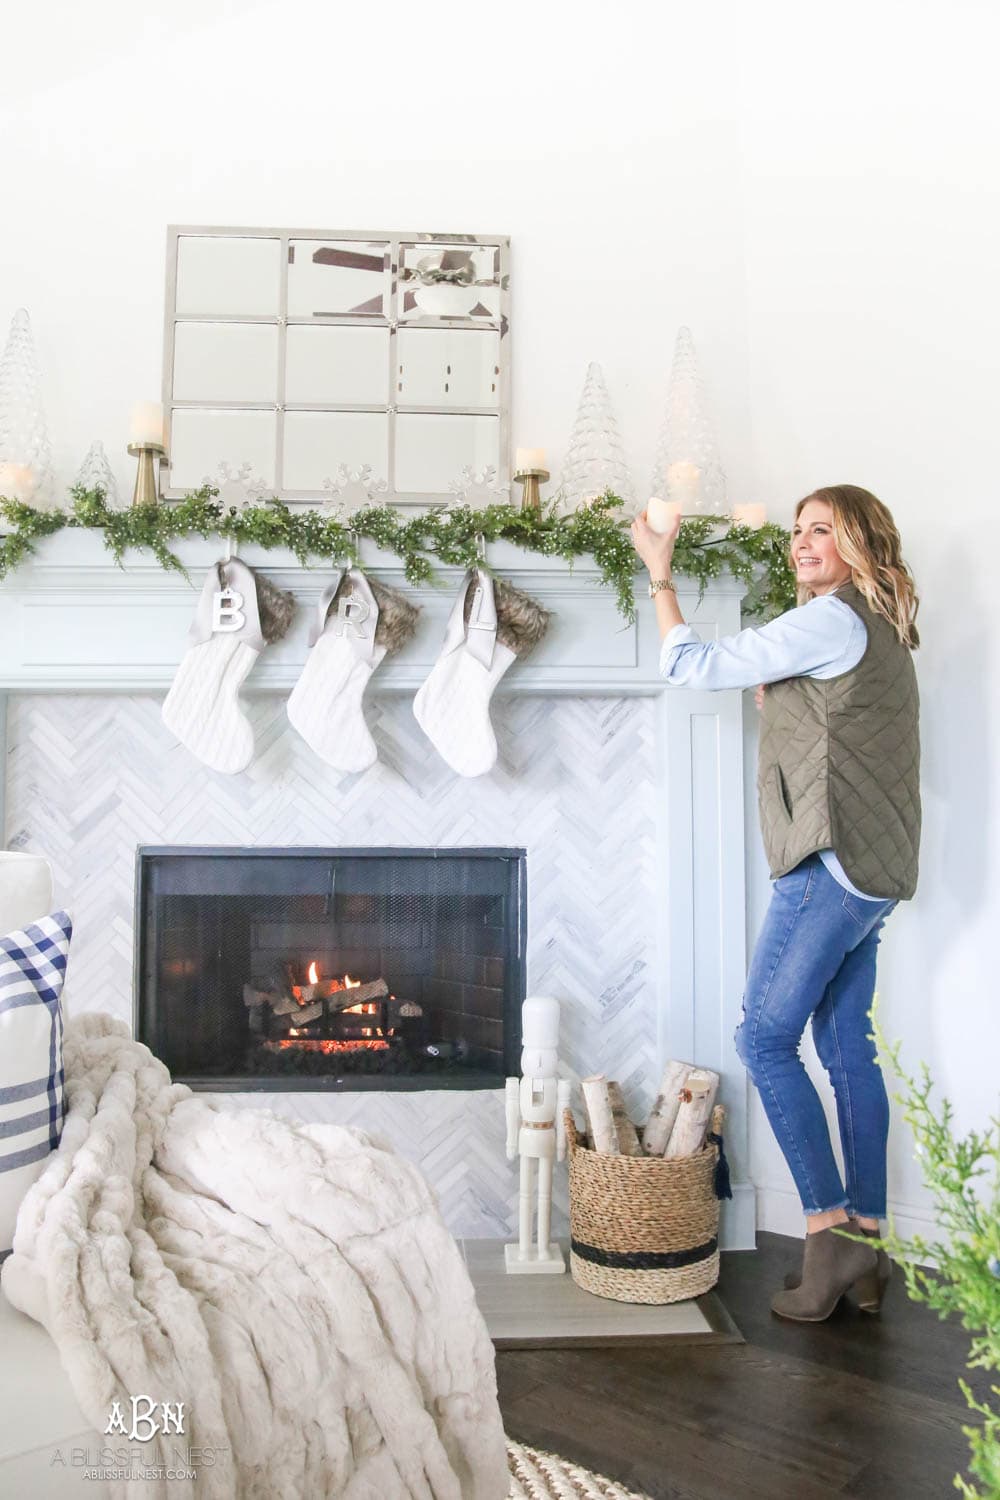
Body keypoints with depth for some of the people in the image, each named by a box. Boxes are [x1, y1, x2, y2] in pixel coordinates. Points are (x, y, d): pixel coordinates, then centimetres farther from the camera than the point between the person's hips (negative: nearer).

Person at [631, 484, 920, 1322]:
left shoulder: (834, 619, -9)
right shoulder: (879, 631, 21)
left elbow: (694, 666, -9)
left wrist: (660, 576, 2)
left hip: (836, 862, -10)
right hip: (871, 871, 10)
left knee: (766, 1038, -6)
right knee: (847, 1044, 11)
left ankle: (829, 1228, -2)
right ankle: (864, 1242, 17)